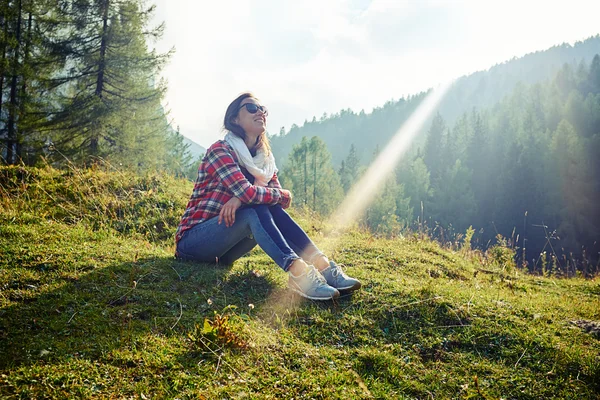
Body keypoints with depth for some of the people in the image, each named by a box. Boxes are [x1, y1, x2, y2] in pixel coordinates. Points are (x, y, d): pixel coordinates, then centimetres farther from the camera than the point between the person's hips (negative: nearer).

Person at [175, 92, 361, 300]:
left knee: (272, 209, -18)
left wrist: (241, 198, -24)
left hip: (222, 252, 6)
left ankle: (321, 264, -29)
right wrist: (284, 196, -11)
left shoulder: (264, 158, 9)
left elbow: (280, 199, -6)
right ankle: (298, 272, -44)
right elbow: (247, 192, -28)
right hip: (192, 240, -6)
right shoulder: (220, 150, -14)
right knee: (255, 210, -29)